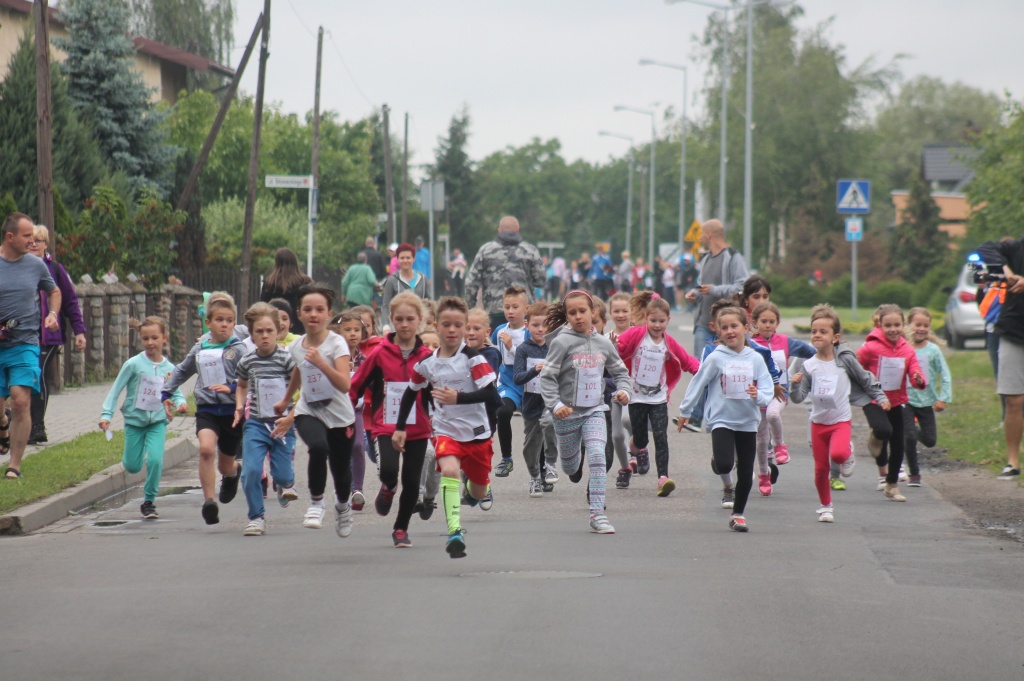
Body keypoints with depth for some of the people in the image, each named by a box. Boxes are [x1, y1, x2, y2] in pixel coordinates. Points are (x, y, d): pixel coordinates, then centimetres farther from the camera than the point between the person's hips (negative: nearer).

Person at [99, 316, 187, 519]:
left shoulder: (169, 369, -3)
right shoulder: (134, 364, -11)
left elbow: (176, 393, 9)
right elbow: (116, 390, -7)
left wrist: (181, 403, -14)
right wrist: (106, 414, -13)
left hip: (157, 421, 1)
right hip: (134, 420, -1)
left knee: (155, 460, -17)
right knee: (133, 467, 5)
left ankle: (149, 501, 1)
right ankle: (129, 456, 45)